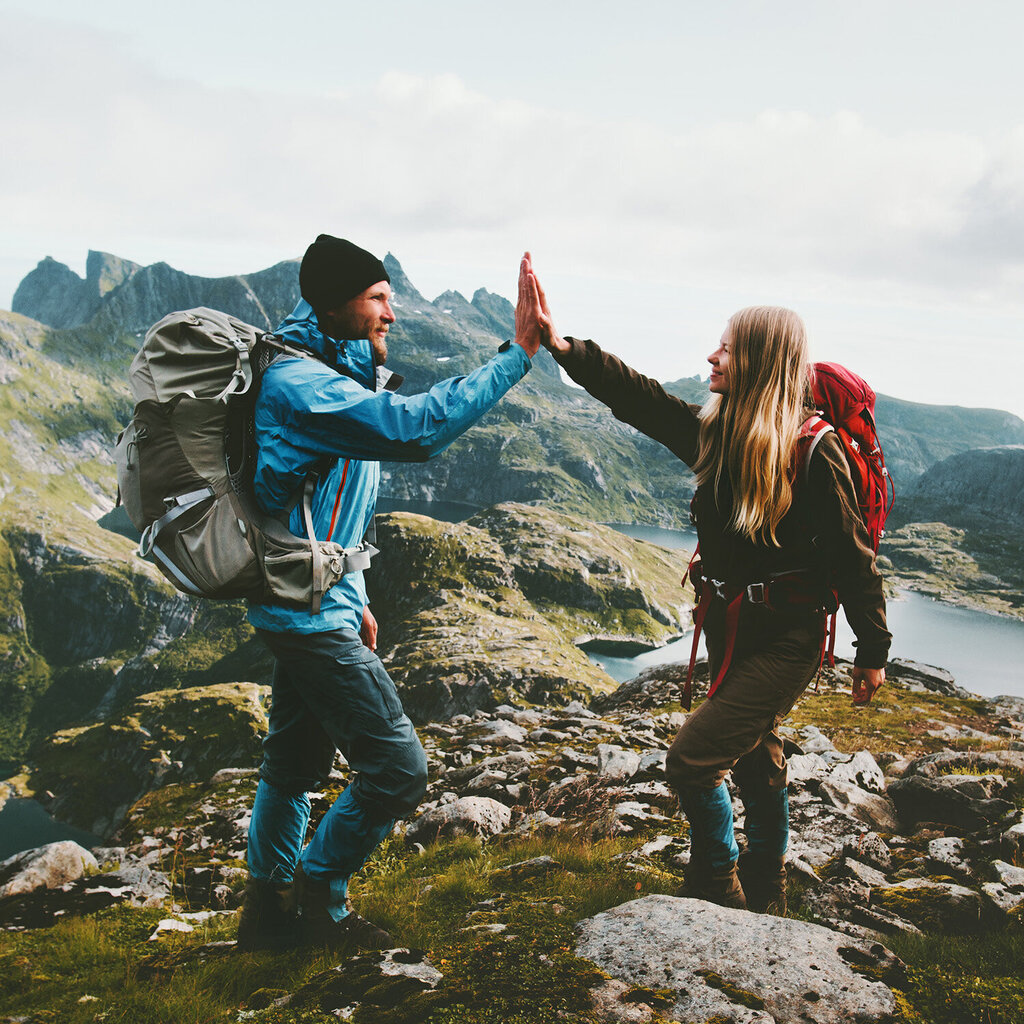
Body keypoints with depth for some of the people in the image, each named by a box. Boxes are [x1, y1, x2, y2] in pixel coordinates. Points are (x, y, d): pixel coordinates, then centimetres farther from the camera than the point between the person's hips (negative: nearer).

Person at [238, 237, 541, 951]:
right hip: (312, 615, -11)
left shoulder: (331, 376, 14)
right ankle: (317, 892, 13)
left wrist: (353, 601, 21)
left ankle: (270, 908, 34)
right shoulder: (302, 384, -21)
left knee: (298, 763, 20)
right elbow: (420, 428, -34)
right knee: (398, 769, -6)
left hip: (309, 606, 11)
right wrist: (520, 350, -31)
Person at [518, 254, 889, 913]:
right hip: (730, 625, 8)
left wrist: (873, 653, -10)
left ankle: (719, 889, 12)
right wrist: (561, 345, -10)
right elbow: (638, 396, 0)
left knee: (693, 759, -11)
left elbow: (853, 557, -15)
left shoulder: (812, 451, -20)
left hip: (787, 638, -7)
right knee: (756, 760, 20)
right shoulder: (713, 431, 0)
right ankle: (765, 897, 38)